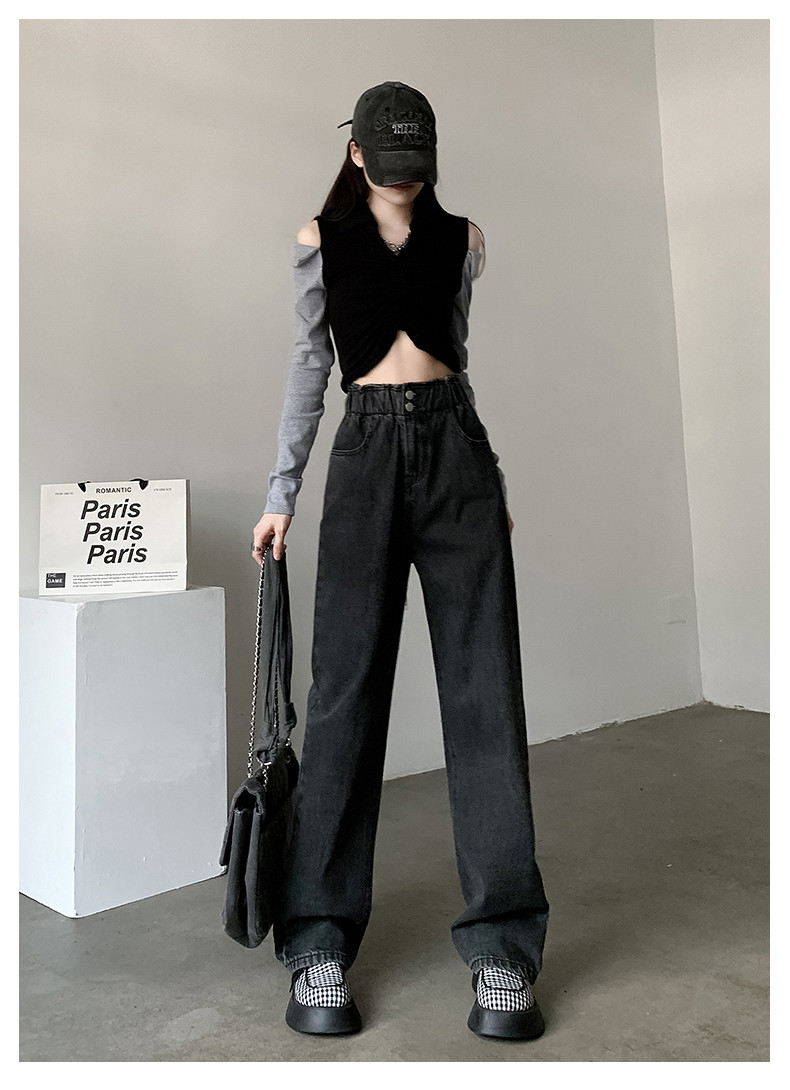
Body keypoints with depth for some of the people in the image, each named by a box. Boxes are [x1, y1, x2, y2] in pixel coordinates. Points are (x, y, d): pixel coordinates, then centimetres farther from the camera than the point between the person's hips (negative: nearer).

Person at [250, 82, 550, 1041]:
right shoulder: (320, 239, 13)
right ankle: (319, 945, 6)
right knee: (346, 689, -4)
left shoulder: (462, 238, 16)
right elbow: (310, 364, 12)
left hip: (458, 453, 2)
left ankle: (502, 946, 4)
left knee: (484, 686, -4)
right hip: (366, 453, -1)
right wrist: (281, 491, 6)